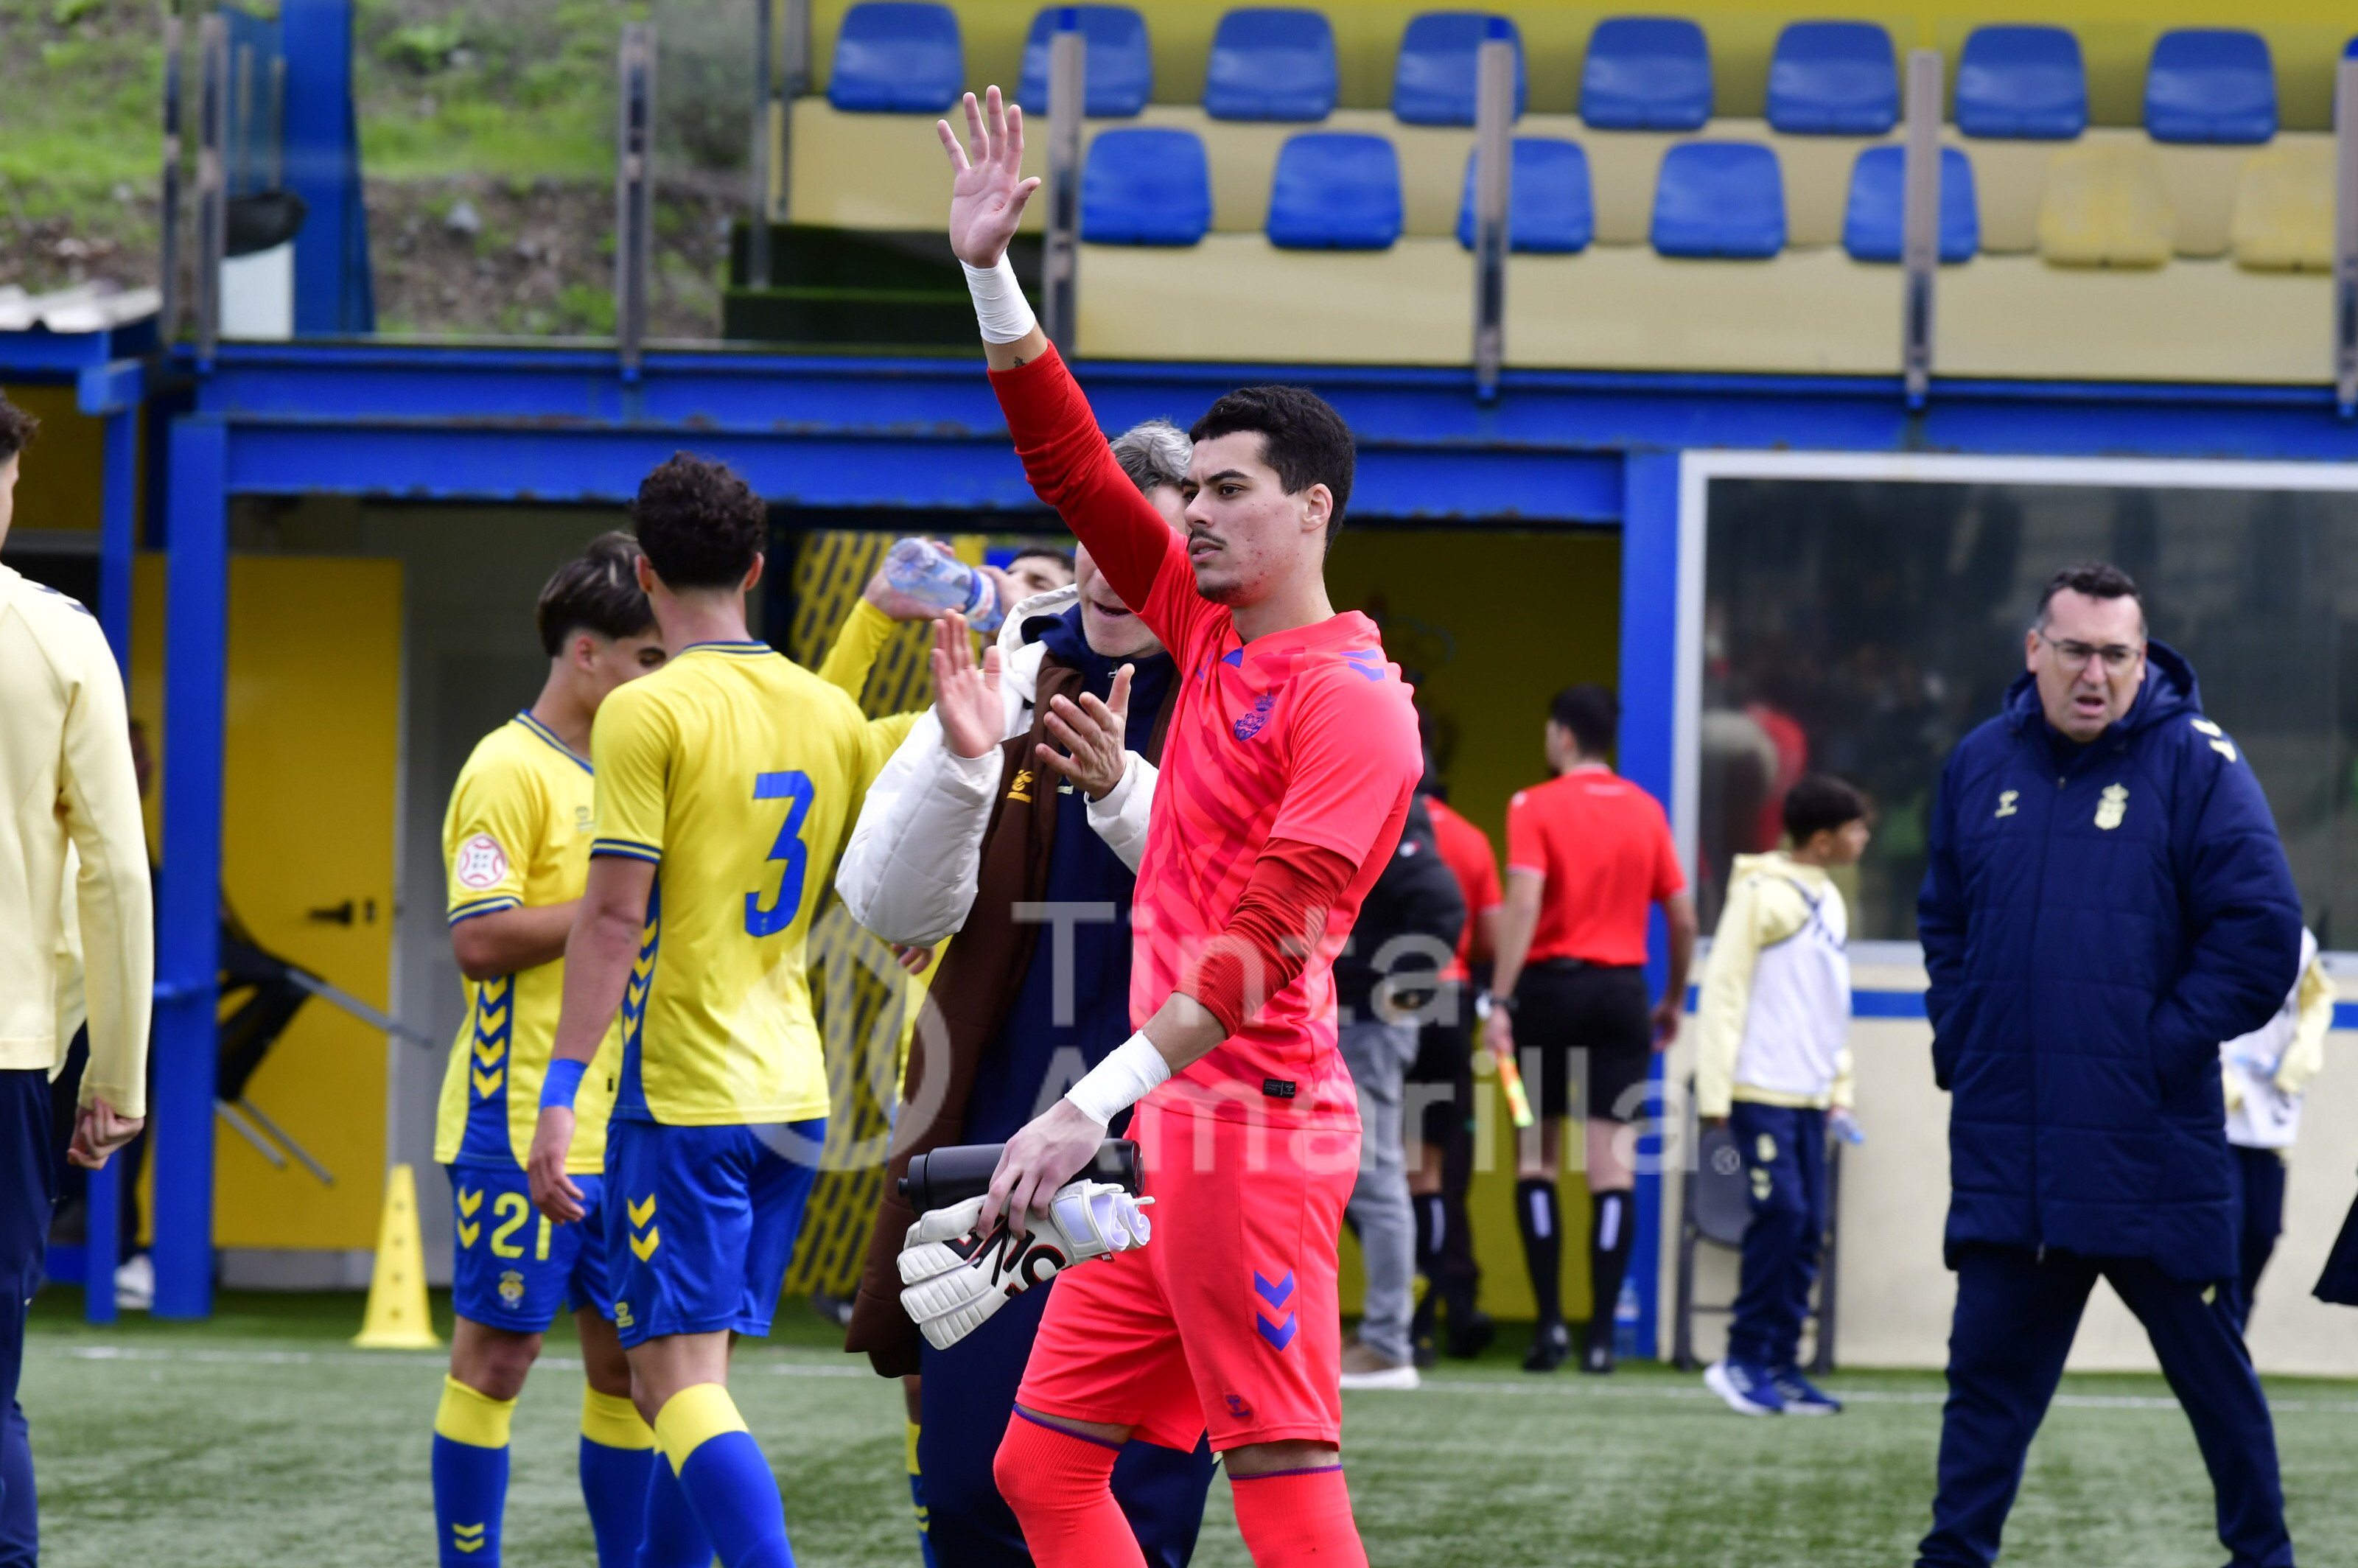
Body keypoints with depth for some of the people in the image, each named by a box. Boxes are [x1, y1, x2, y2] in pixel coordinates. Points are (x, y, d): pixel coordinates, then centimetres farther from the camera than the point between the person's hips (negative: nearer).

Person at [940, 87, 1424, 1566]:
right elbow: (1076, 466, 21)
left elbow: (1260, 945, -19)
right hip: (1169, 1125, 9)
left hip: (1254, 1123, -9)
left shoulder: (1354, 700, -10)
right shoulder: (1211, 632, 14)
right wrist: (992, 274, 14)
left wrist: (1093, 1106, -24)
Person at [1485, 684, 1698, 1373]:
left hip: (1551, 982, -2)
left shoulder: (1535, 807, -4)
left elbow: (1523, 903, -15)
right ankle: (1601, 1333, -5)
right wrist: (1673, 1001, 22)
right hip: (1624, 992, 3)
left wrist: (1500, 1001, -17)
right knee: (1613, 1162, 0)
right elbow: (1683, 916, 10)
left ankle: (1549, 1322, 0)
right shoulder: (1647, 812, 8)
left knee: (1537, 1161, 8)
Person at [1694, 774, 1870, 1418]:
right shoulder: (1761, 894, -9)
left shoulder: (1829, 901, 16)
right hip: (1761, 1090, -8)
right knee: (1781, 1213, -12)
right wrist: (1714, 1091, -13)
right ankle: (1744, 1359, -2)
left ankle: (1781, 1365, 10)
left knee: (1806, 1229, 5)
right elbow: (1723, 990, -10)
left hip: (1809, 1096, 8)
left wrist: (1840, 1086, 18)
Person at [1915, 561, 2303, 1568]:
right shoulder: (1982, 765, 9)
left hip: (2149, 1146, -4)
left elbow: (2262, 936, -10)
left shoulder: (2197, 765, -7)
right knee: (1990, 1362, 6)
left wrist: (2169, 1043, -12)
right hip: (2005, 1145, 4)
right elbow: (1943, 921, 21)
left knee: (2207, 1361, 8)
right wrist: (1960, 1041, 8)